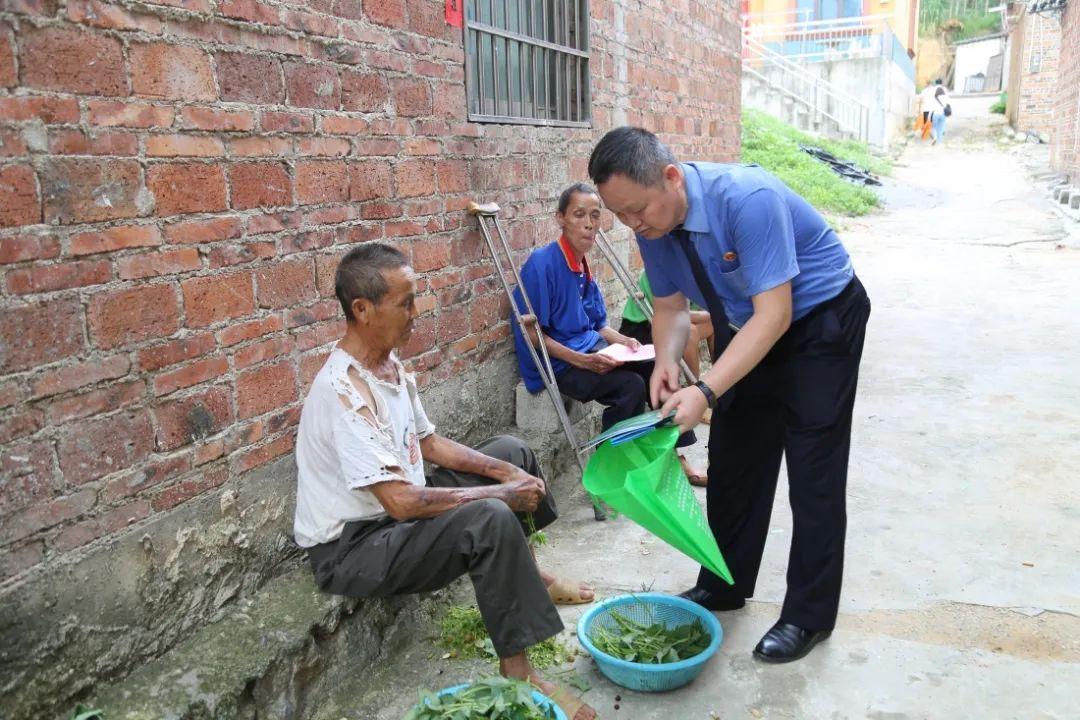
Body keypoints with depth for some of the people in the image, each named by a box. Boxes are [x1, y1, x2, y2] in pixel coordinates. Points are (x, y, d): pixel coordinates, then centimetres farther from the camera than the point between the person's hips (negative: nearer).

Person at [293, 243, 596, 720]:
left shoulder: (390, 366, 1)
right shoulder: (343, 392, -29)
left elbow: (429, 443, 12)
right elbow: (401, 501, -32)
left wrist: (505, 472, -1)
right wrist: (500, 494, -22)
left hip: (396, 510, 10)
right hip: (350, 547, -10)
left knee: (511, 451, 13)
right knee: (491, 520, -32)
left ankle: (526, 575, 29)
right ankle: (517, 672, -16)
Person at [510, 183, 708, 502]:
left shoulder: (584, 266, 10)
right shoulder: (542, 263, -15)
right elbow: (531, 333, -17)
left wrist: (622, 341, -2)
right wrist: (582, 361, -24)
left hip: (592, 350, 8)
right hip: (557, 364, -8)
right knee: (630, 384, -26)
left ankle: (675, 458, 5)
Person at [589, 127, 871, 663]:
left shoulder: (747, 199, -35)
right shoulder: (651, 222, -13)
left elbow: (774, 313, -36)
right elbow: (670, 305, -1)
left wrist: (706, 392, -42)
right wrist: (666, 362, -22)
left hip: (819, 321, -7)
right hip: (747, 327, 7)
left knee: (813, 470, -5)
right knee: (732, 455, 11)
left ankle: (809, 615, 9)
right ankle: (723, 585, 27)